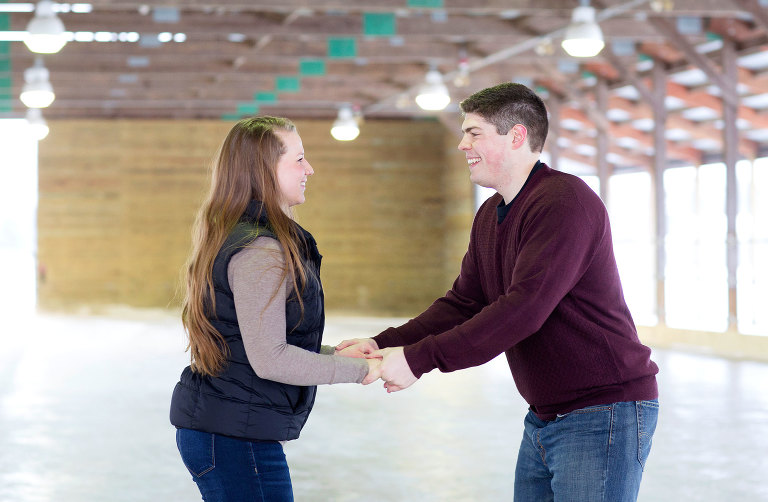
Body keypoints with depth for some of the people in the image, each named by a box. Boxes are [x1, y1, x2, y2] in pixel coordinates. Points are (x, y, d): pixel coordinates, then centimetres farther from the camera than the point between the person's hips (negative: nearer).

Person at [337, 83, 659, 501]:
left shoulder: (564, 201, -18)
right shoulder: (489, 215, 13)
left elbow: (523, 309, -26)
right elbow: (463, 303, 11)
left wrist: (419, 358, -25)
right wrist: (385, 343, -5)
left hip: (603, 415, -9)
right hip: (544, 417, 9)